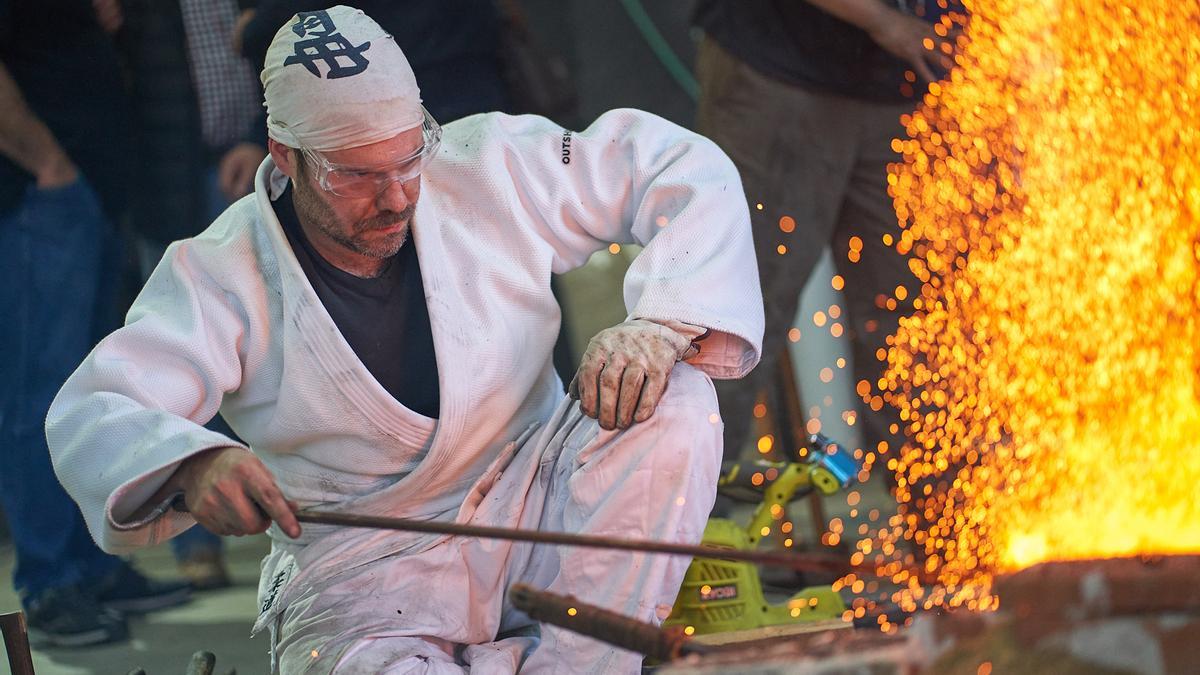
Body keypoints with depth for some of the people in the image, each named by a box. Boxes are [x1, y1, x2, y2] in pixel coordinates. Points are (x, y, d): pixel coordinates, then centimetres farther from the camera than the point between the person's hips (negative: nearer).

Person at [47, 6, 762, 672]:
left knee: (675, 397, -24)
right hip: (361, 575, -3)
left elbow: (690, 170, -4)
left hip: (532, 515, 3)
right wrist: (192, 464, -42)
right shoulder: (221, 279, -12)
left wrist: (656, 327, -22)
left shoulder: (488, 168, -7)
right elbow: (90, 416, -18)